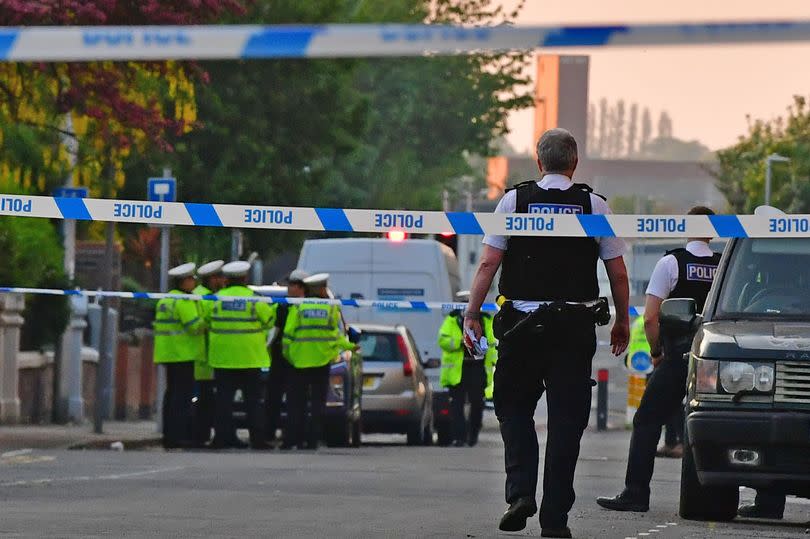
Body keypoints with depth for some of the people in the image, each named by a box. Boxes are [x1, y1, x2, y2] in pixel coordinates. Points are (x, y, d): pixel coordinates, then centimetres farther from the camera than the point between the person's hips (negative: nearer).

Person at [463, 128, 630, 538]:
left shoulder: (514, 201, 0)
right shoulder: (595, 206, 2)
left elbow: (488, 263, -6)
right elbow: (618, 274, 4)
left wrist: (472, 313, -1)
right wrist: (622, 322, 15)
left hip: (522, 324, 0)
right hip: (576, 327, 0)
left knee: (514, 407, 15)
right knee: (566, 420, 5)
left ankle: (521, 492, -4)